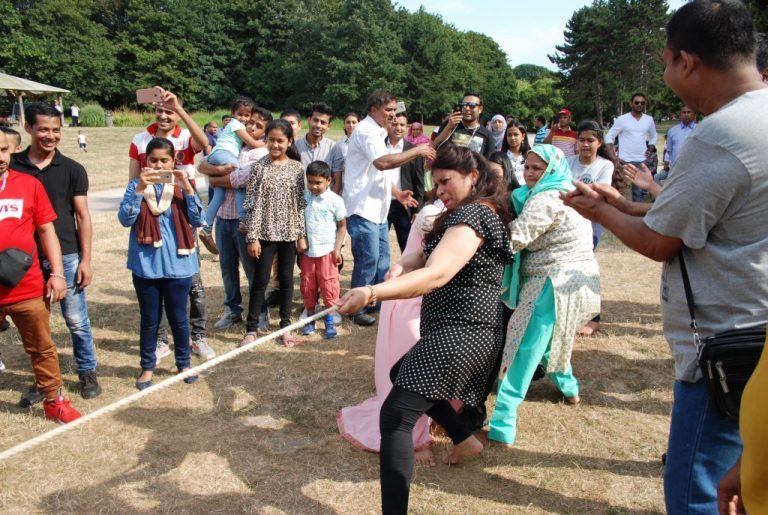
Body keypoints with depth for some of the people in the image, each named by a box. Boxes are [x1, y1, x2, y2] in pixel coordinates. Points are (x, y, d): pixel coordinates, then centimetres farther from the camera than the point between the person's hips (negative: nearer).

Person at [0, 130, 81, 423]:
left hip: (28, 288, 1)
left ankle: (53, 400, 29)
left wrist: (57, 273, -1)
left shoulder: (29, 184, 1)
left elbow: (46, 230, 4)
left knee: (42, 347, 14)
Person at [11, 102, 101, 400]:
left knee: (76, 320, 4)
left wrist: (85, 259, -4)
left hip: (66, 256, -1)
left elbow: (82, 216, 1)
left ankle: (87, 372, 20)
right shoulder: (13, 166, 3)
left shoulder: (72, 170, 0)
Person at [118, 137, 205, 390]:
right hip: (145, 265, 0)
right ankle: (147, 367, 27)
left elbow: (198, 220, -9)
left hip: (178, 264, 0)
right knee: (149, 319, 12)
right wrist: (140, 189, -23)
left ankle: (184, 364, 29)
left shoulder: (182, 185, 1)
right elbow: (125, 219, -13)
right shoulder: (136, 185, 0)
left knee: (178, 317, 11)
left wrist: (187, 188, -20)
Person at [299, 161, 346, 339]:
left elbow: (342, 226, 0)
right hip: (307, 250, 3)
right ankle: (310, 318, 25)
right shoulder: (303, 198, -1)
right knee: (307, 285, 11)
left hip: (327, 251, -3)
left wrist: (337, 249, -6)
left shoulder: (335, 200, -7)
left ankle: (329, 320, 15)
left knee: (328, 285, 3)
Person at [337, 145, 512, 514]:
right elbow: (424, 256, 12)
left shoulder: (473, 214, -14)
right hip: (465, 331, 11)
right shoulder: (465, 214, 20)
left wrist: (372, 293, -41)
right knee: (401, 374, 30)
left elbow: (437, 275, -30)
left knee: (395, 416, -17)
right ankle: (465, 439, 35)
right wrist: (400, 268, -12)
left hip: (459, 332, -11)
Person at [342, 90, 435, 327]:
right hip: (362, 208, -10)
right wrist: (416, 151, -22)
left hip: (378, 208, 10)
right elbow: (383, 162, -29)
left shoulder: (377, 132, 18)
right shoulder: (366, 130, -13)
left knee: (382, 258, 13)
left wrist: (397, 193, 15)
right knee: (367, 259, -6)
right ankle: (358, 309, 6)